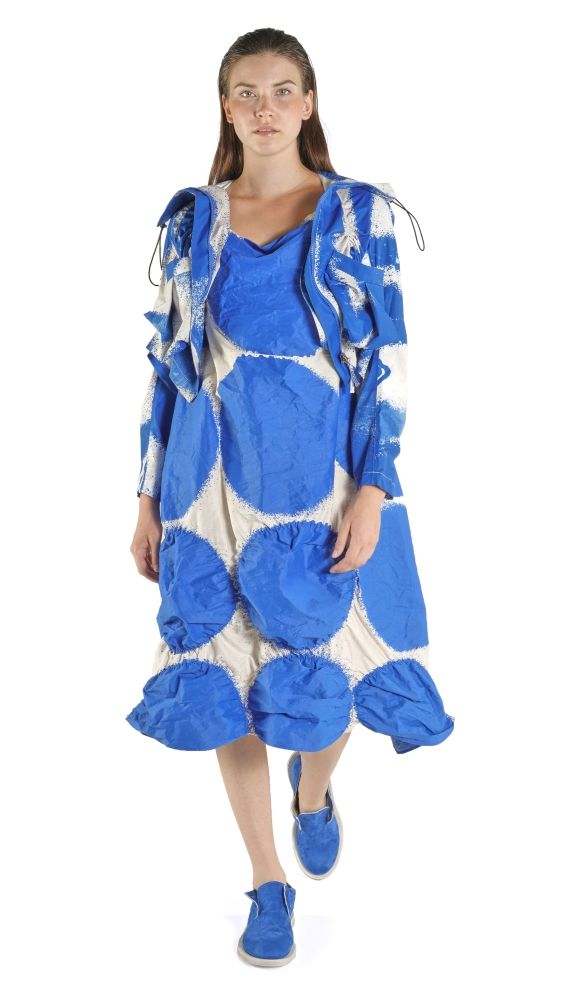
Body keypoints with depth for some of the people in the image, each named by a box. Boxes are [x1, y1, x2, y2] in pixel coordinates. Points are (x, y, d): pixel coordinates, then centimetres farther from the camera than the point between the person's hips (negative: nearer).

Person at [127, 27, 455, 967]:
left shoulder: (359, 212, 1)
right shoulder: (192, 219, 7)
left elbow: (388, 360, -4)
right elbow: (166, 362, 8)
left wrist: (371, 493, -13)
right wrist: (148, 498, 5)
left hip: (325, 479, -1)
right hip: (215, 482, 2)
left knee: (325, 663, 4)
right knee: (228, 672, 4)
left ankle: (314, 792, 41)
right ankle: (269, 881, 23)